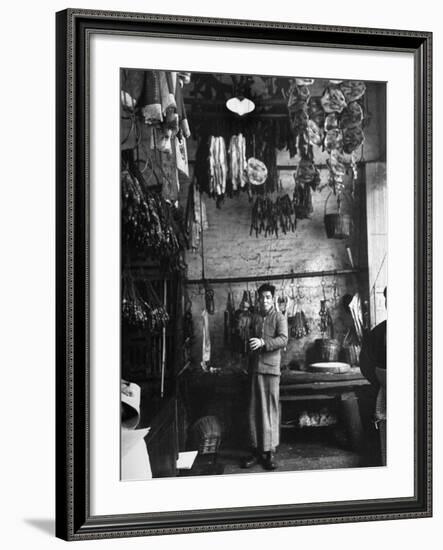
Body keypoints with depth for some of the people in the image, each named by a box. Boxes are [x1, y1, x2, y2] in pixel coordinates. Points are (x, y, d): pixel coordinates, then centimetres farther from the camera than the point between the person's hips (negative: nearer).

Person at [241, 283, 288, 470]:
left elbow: (283, 339, -13)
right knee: (255, 411, 4)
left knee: (271, 410, -5)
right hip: (255, 368, 4)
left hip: (271, 368, -4)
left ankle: (270, 451, -2)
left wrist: (263, 342, -26)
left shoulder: (279, 317, 0)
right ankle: (257, 450, 9)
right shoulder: (255, 318, 14)